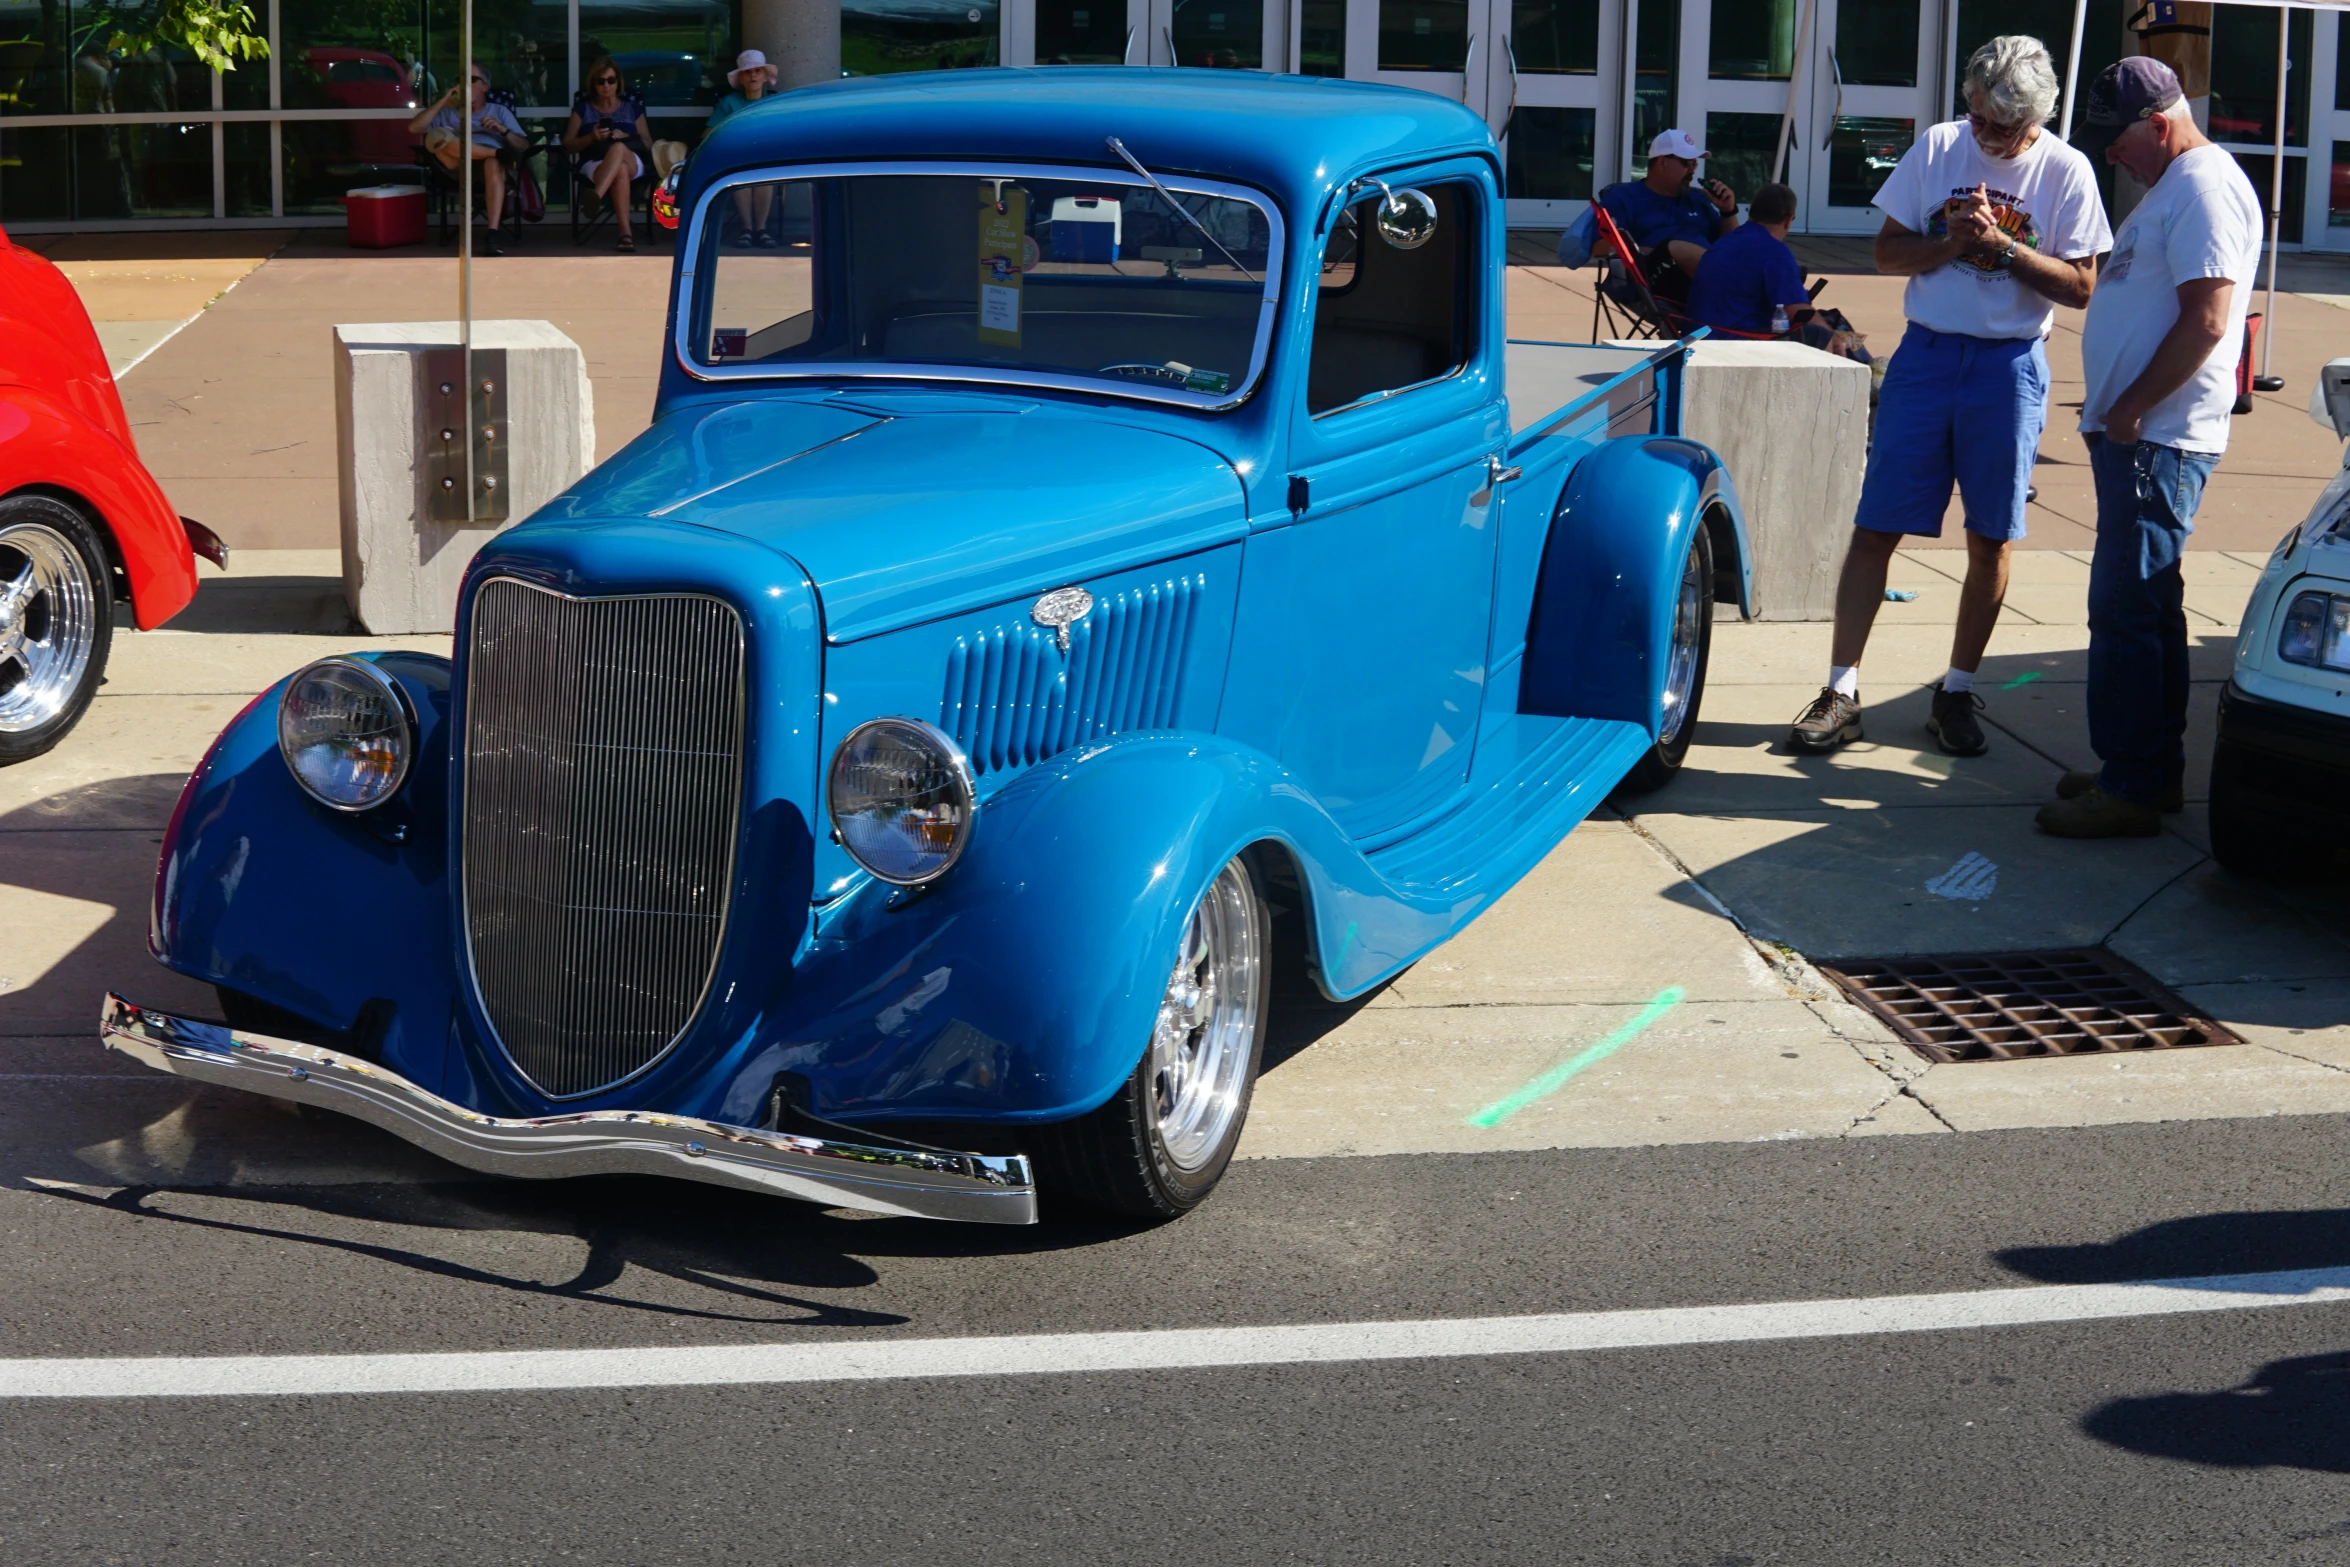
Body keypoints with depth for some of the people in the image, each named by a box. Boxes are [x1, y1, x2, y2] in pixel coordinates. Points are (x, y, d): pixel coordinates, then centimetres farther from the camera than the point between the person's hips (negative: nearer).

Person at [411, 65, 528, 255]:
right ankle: (499, 153, -27)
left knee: (493, 165, -42)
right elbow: (413, 128, 13)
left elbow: (524, 146, 15)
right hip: (461, 168, 1)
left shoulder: (499, 111, 27)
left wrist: (502, 130, -4)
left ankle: (492, 235, -51)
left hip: (492, 163, -1)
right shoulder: (448, 112, 31)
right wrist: (444, 100, 10)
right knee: (437, 135, -30)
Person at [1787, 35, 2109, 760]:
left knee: (1991, 540, 5)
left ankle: (1957, 693, 18)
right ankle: (1841, 692, 1)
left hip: (2011, 367, -1)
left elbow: (2080, 287, -4)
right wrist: (1950, 243, -14)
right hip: (1925, 353, 1)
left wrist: (2003, 246, -16)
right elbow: (1888, 251, 5)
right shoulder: (1937, 148, 2)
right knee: (1876, 527, -2)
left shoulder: (2066, 171, -2)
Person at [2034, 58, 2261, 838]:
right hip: (2139, 433, 11)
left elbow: (2206, 320, -22)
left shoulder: (2205, 187, -14)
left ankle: (2132, 790, -6)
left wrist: (2131, 408, -18)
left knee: (2127, 610, -10)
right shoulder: (2173, 186, 19)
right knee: (2148, 606, 15)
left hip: (2159, 440, -11)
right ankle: (2151, 769, 23)